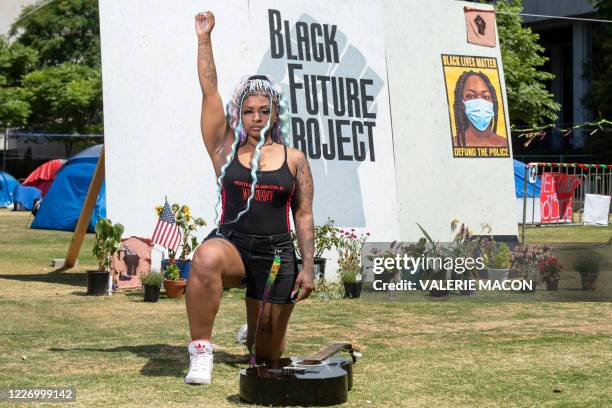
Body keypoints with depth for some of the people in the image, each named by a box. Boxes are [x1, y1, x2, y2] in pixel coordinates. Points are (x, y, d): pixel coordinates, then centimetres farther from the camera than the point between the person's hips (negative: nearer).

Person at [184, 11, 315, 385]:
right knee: (205, 259, -41)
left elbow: (304, 216, 5)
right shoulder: (225, 149, 4)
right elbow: (209, 90, -1)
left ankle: (255, 331, 51)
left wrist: (308, 267, -1)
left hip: (277, 255, 2)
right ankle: (201, 351, -29)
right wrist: (204, 37, -4)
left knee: (268, 355, 9)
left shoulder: (294, 159, 5)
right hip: (231, 243, -1)